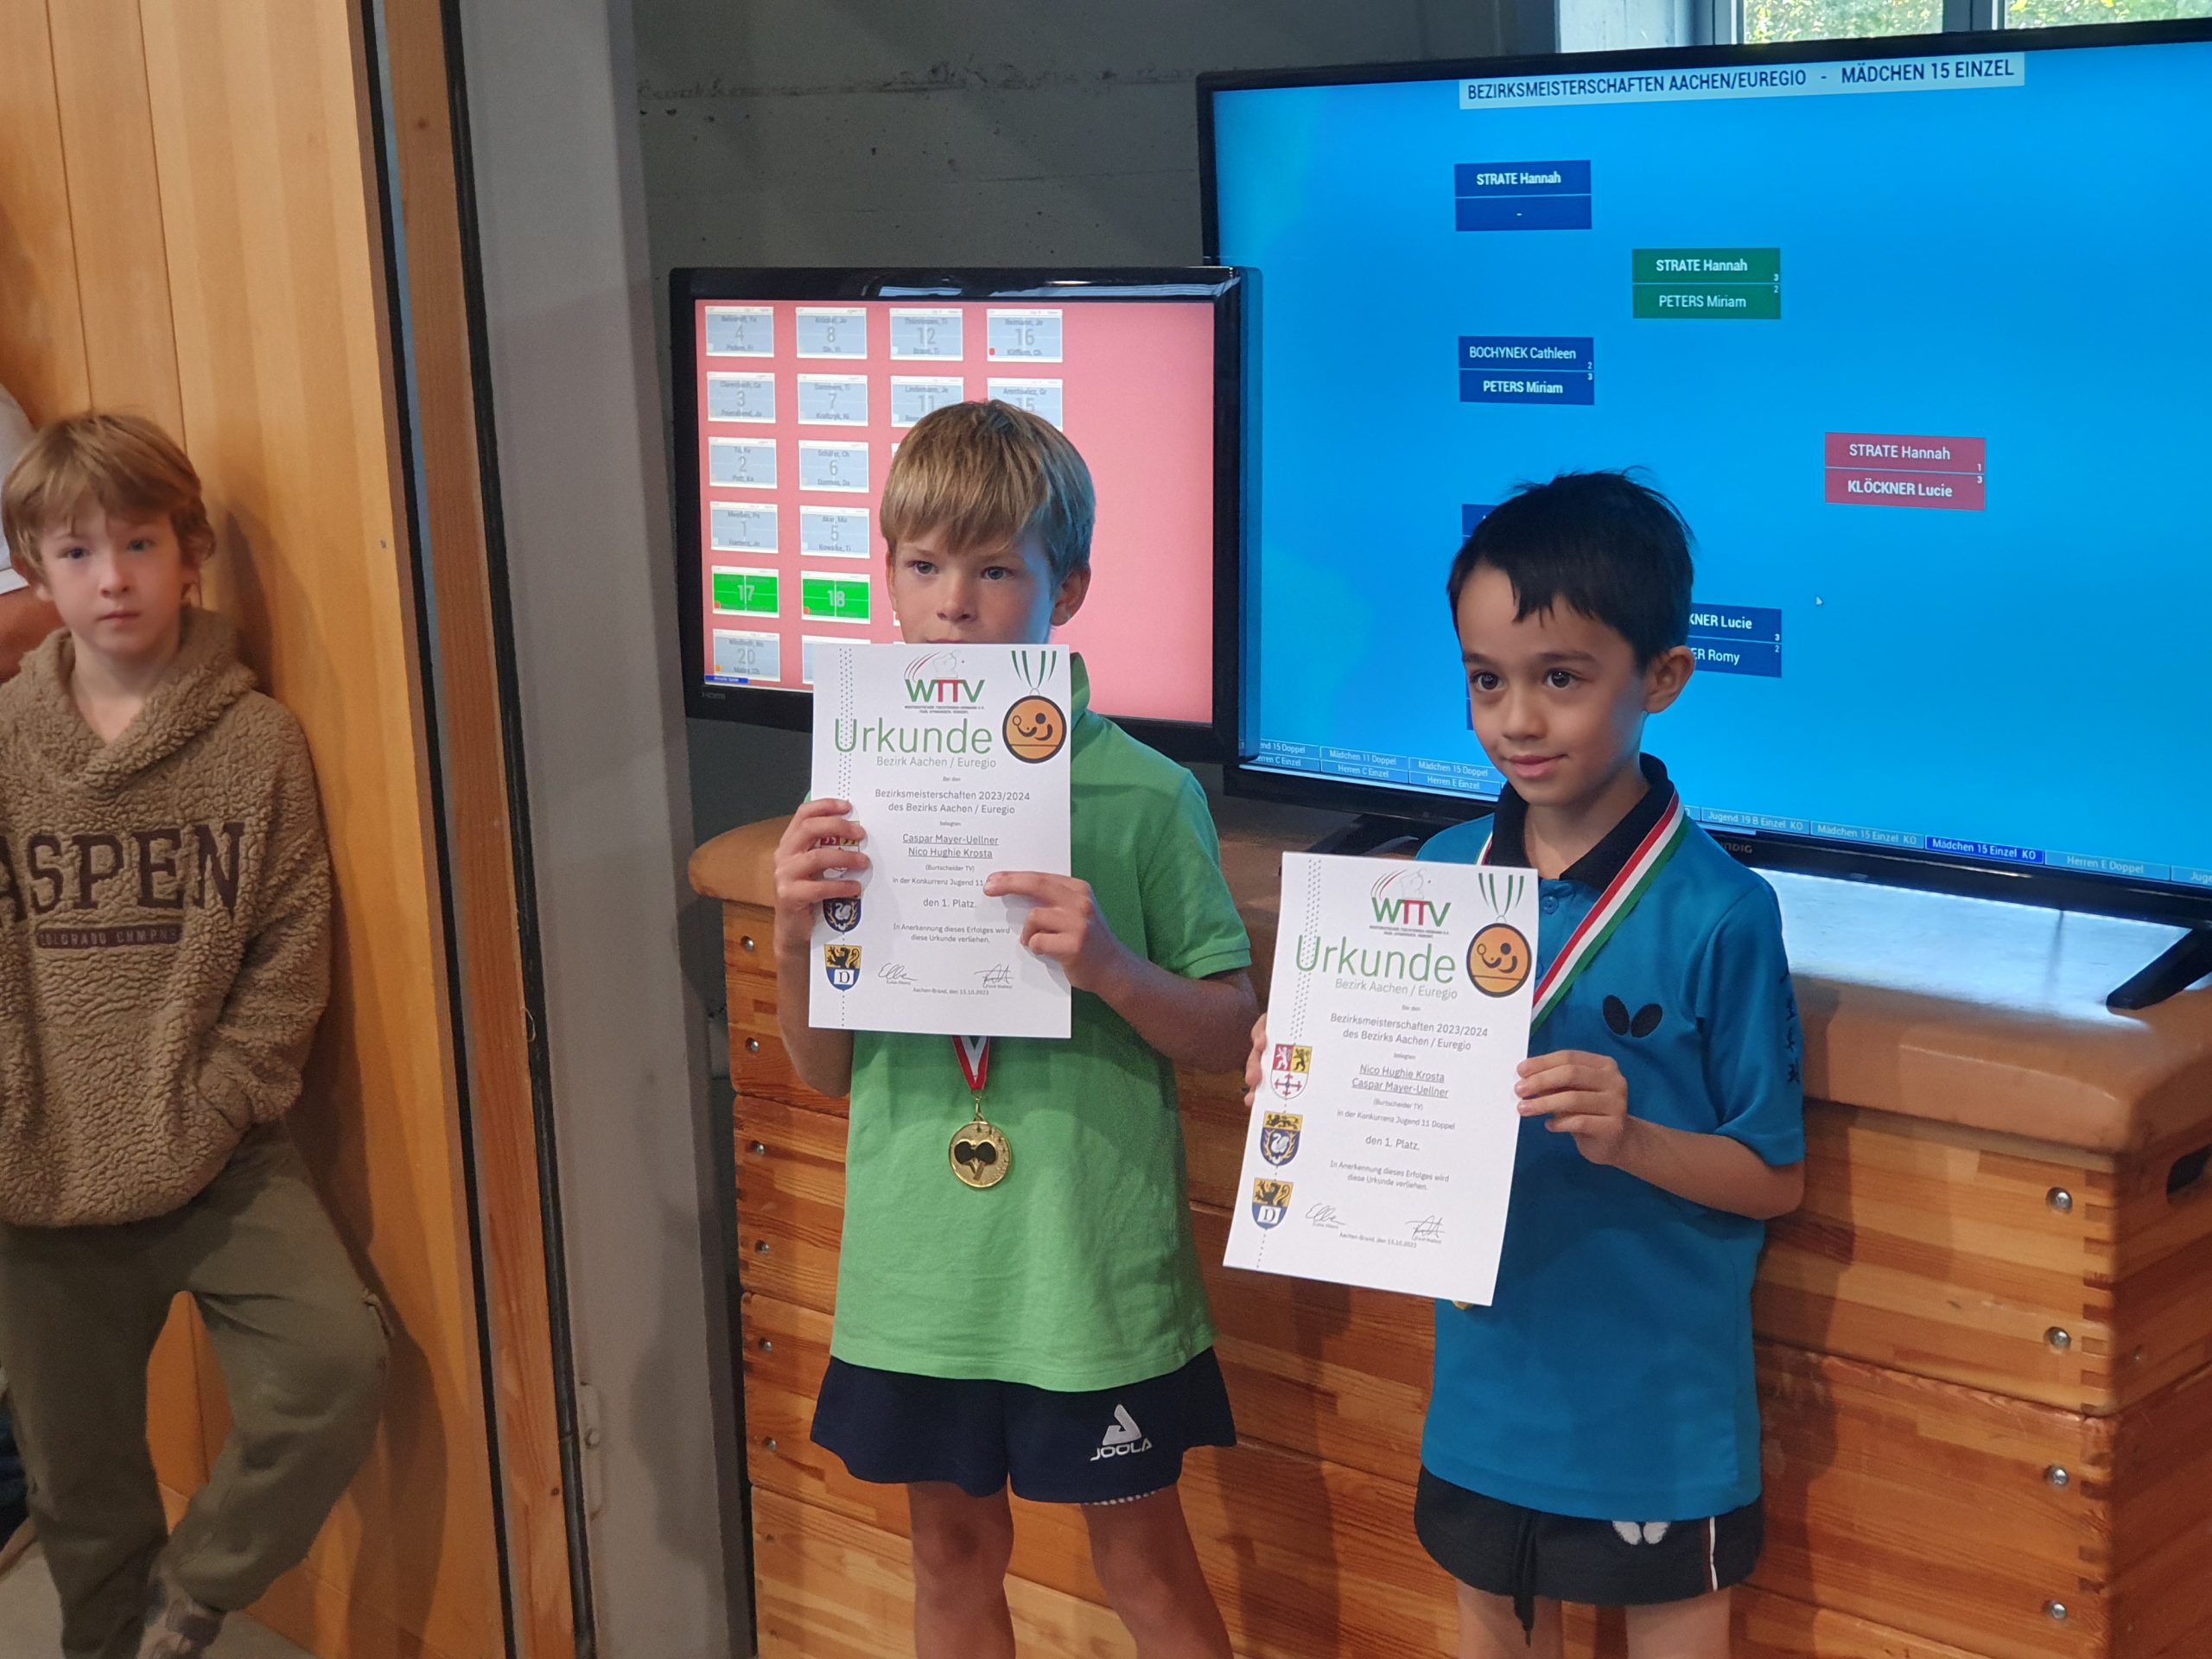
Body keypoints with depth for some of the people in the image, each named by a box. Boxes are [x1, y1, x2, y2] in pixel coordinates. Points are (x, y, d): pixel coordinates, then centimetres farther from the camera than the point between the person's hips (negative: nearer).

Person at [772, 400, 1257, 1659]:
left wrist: (1110, 965, -24)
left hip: (1092, 1263, -3)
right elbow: (827, 1071, 4)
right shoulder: (864, 791, 0)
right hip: (924, 1264, 4)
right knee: (954, 1553, 19)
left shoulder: (1142, 794, -11)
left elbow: (1231, 1036, -6)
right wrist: (795, 932, -14)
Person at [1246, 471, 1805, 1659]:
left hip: (1656, 1401, -4)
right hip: (1487, 1374, 5)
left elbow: (1775, 1179, -11)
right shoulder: (1444, 873, -2)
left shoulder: (1719, 913, -17)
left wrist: (1628, 1137, -27)